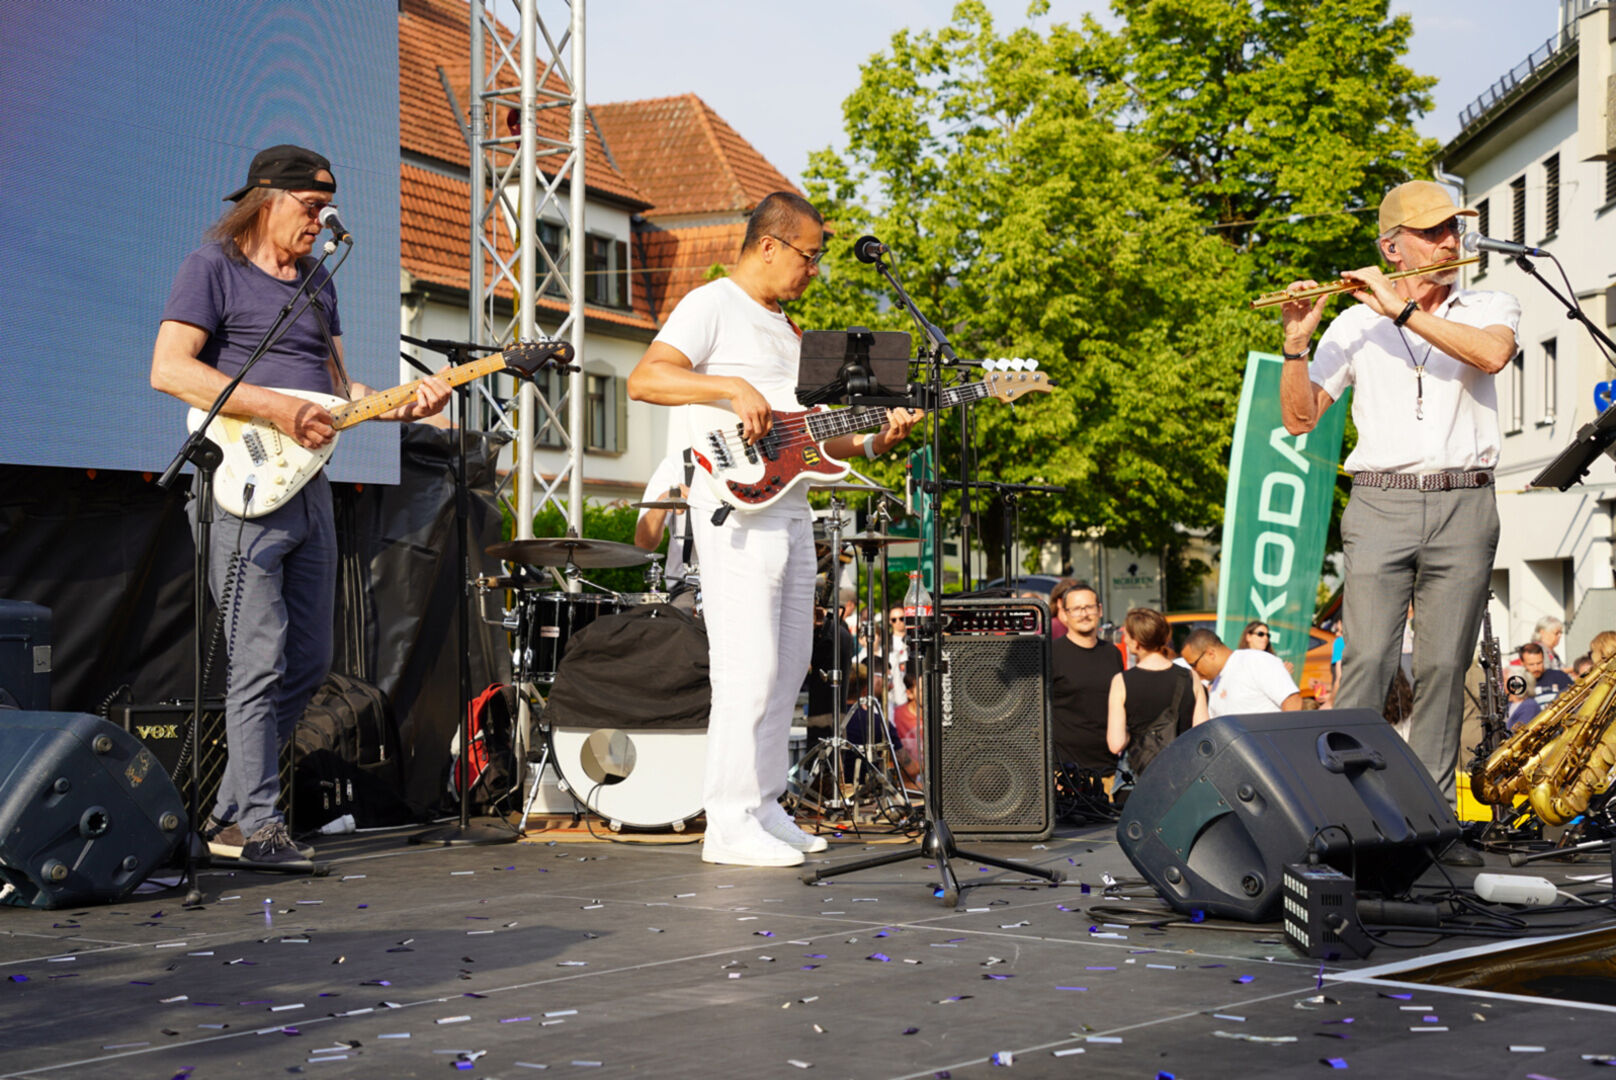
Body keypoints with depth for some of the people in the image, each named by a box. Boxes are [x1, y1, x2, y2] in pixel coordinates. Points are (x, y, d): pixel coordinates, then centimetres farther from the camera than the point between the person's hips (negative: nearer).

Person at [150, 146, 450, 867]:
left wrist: (402, 403, 2)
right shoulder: (213, 268, -3)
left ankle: (229, 816, 17)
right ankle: (256, 826, -3)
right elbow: (168, 369, -14)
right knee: (261, 663, -9)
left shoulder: (317, 281, 20)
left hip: (309, 486, 8)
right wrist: (274, 408, -20)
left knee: (309, 663, 8)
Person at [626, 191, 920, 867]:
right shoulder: (712, 306, -4)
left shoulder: (786, 329, 23)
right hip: (737, 507, -9)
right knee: (748, 670, -12)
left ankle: (765, 810, 18)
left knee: (787, 669, 11)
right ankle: (730, 825, -8)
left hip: (791, 509, 9)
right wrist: (733, 386, -24)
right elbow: (643, 380, -17)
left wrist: (870, 440, 6)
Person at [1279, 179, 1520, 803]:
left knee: (1443, 665, -1)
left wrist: (1403, 309, -14)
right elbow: (1300, 419, 8)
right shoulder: (1354, 324, 11)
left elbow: (1492, 354, -13)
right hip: (1380, 505, -1)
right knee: (1367, 660, -12)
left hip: (1464, 506, 1)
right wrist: (1297, 342, -7)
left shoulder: (1492, 308, 12)